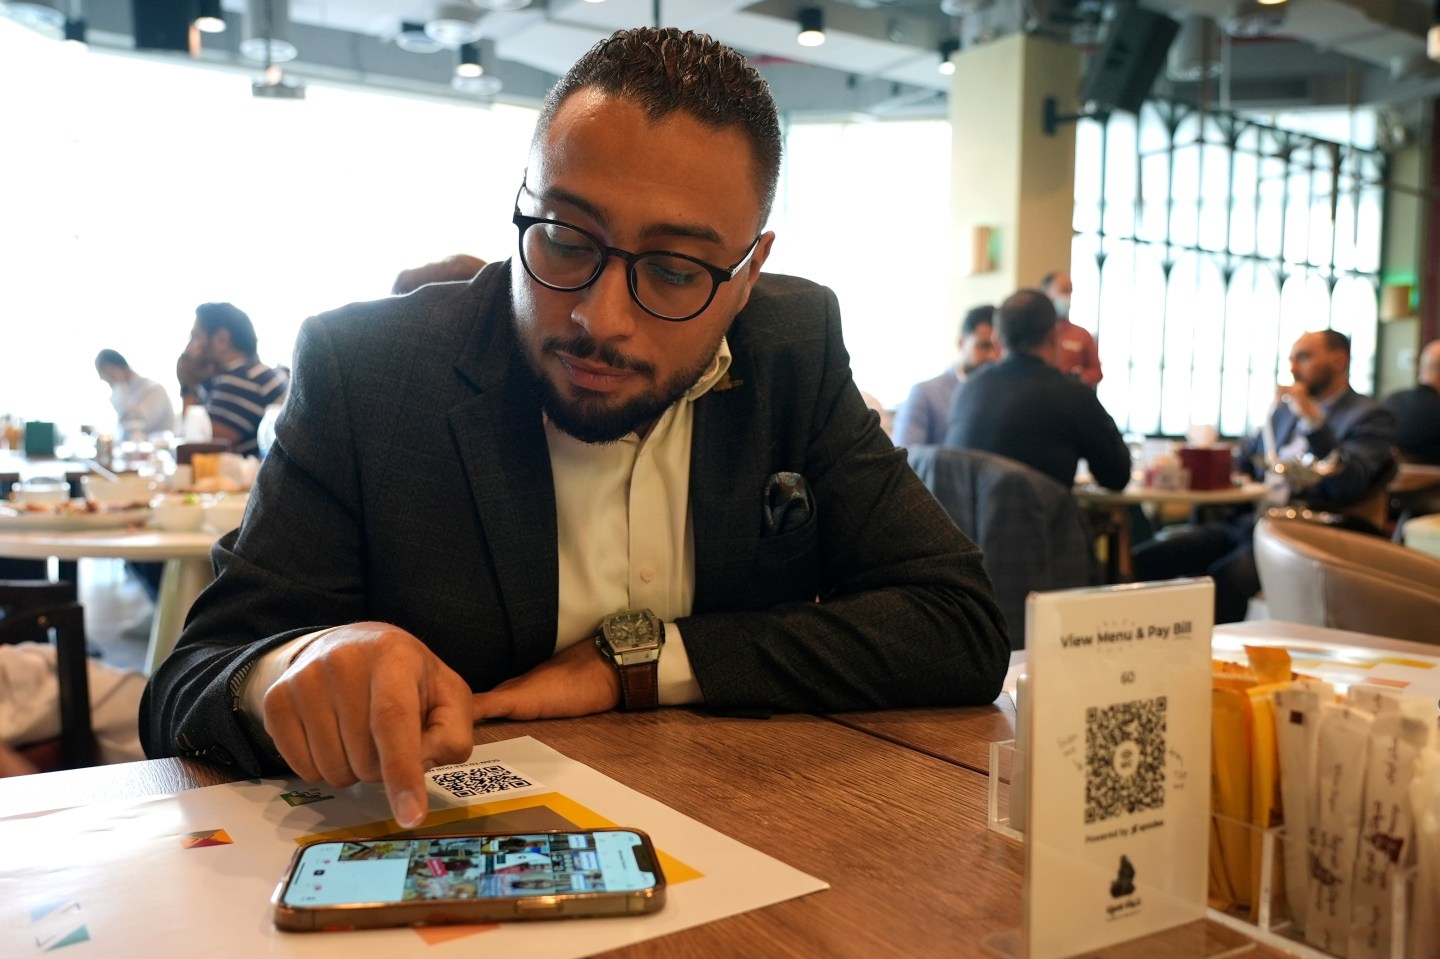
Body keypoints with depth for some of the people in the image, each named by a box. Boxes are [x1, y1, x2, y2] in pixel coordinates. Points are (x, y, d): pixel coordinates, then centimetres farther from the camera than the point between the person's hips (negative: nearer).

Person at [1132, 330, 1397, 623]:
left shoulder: (1370, 417, 5)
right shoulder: (1283, 411, 25)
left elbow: (1346, 486, -11)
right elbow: (1238, 464, 25)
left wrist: (1312, 417, -14)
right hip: (1242, 519, 6)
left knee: (1226, 577, -36)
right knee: (1143, 559, -16)